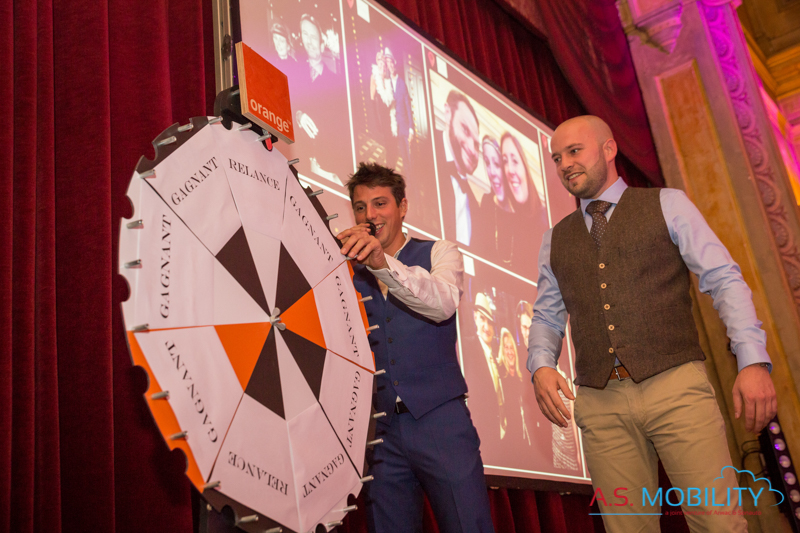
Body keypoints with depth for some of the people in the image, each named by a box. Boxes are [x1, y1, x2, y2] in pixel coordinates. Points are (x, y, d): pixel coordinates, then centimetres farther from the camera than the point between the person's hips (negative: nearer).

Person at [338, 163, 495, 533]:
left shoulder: (438, 253, 6)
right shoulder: (349, 271, 12)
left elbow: (443, 303, -16)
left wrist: (384, 263, -31)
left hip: (439, 419, -2)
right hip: (379, 426, 2)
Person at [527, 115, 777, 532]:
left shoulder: (667, 205, 8)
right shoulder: (556, 240, 18)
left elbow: (724, 280, 2)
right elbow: (547, 315, 18)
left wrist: (753, 360, -10)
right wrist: (541, 366, -3)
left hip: (677, 388, -2)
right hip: (600, 404, 3)